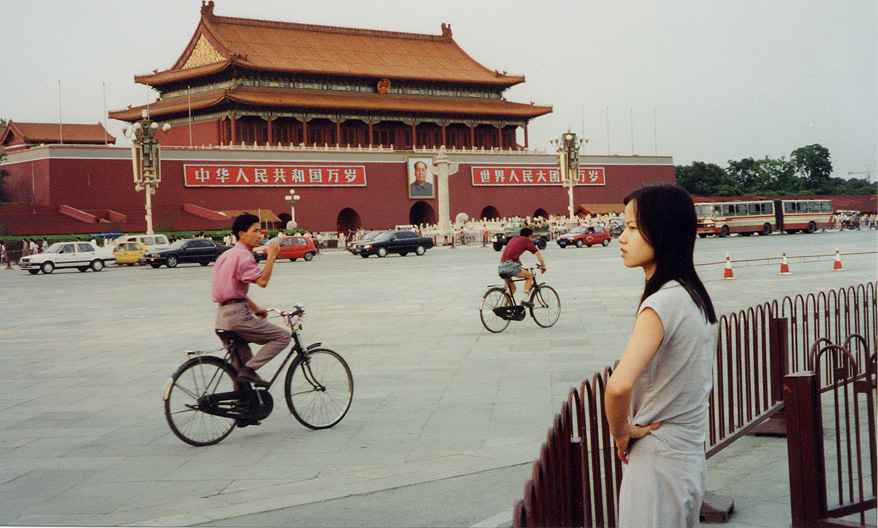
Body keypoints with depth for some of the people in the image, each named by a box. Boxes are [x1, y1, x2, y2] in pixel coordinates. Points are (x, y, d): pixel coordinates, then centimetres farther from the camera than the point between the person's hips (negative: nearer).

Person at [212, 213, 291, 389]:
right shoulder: (244, 255, -9)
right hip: (237, 314, -10)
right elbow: (262, 281, -21)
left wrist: (255, 308, 29)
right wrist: (271, 256, -13)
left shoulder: (227, 255, 22)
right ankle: (249, 369, -14)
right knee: (282, 336, -7)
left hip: (222, 316, 10)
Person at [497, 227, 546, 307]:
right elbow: (537, 254, 9)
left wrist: (522, 267, 48)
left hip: (501, 267, 7)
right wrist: (543, 266, 20)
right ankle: (525, 299, 0)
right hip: (510, 266, -7)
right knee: (530, 276, 13)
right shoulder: (526, 240, 9)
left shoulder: (513, 239, 30)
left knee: (512, 288, 24)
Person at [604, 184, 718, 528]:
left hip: (658, 463, -9)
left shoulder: (661, 305, -22)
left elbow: (619, 385, -36)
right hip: (692, 458, 9)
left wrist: (620, 431, -18)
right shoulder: (696, 297, 6)